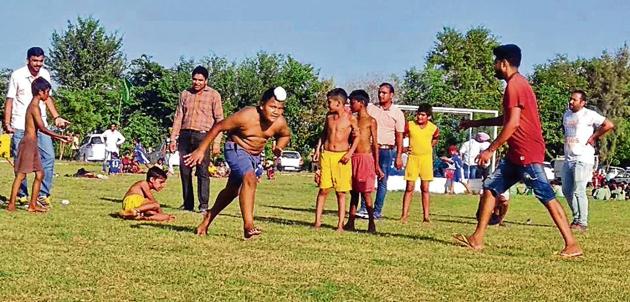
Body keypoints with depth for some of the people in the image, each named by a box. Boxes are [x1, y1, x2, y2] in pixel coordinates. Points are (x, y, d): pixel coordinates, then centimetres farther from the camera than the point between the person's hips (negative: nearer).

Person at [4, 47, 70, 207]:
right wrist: (7, 123, -10)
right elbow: (9, 100, -2)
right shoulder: (17, 75, -5)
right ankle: (22, 195, 12)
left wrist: (56, 117, 9)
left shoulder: (45, 74, 7)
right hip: (20, 126, -4)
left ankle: (43, 194, -2)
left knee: (48, 157, -6)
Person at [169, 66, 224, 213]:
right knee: (184, 171, 4)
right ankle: (188, 204, 12)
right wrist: (173, 138, 8)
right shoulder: (185, 94, 13)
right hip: (185, 135, 4)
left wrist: (216, 142, -8)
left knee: (202, 172, -9)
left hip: (202, 136, -4)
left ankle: (204, 205, -7)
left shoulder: (213, 95, 3)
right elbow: (178, 117, 15)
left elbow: (219, 119, -1)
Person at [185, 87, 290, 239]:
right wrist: (201, 150, -17)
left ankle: (209, 217, 39)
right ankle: (248, 226, -31)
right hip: (236, 149, -7)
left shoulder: (280, 123, -13)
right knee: (250, 178, -31)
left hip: (255, 155, 7)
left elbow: (285, 135, 13)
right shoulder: (246, 116, -28)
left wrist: (279, 148, -9)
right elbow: (218, 127, -19)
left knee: (232, 190, 18)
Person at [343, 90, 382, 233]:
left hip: (366, 158, -6)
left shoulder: (371, 121, -3)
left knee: (366, 193, -7)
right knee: (353, 192, 7)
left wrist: (376, 165, -6)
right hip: (353, 158, 6)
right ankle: (350, 223, 10)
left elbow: (375, 143, -3)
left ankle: (372, 224, -1)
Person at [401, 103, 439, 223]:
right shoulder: (410, 125, -8)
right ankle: (404, 215, 1)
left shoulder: (433, 128, -4)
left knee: (425, 188, 3)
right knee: (409, 187, -1)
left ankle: (426, 216, 7)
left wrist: (429, 147, 9)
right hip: (412, 157, -1)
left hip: (426, 158, 1)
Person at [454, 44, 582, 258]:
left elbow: (513, 123, -21)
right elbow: (505, 119, 30)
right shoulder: (516, 84, 18)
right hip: (516, 153, 11)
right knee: (491, 187, 11)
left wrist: (490, 150, -16)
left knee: (547, 197, -10)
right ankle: (477, 239, 12)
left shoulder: (514, 85, -14)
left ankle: (572, 245, -9)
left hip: (527, 153, -11)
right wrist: (475, 123, 34)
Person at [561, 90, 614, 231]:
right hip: (568, 159, 8)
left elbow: (609, 125, -14)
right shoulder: (566, 114, 13)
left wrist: (593, 137, -10)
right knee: (566, 190, 9)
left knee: (578, 191, -11)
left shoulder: (589, 114, -10)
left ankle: (582, 222, -4)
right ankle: (576, 218, 22)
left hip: (583, 159, -8)